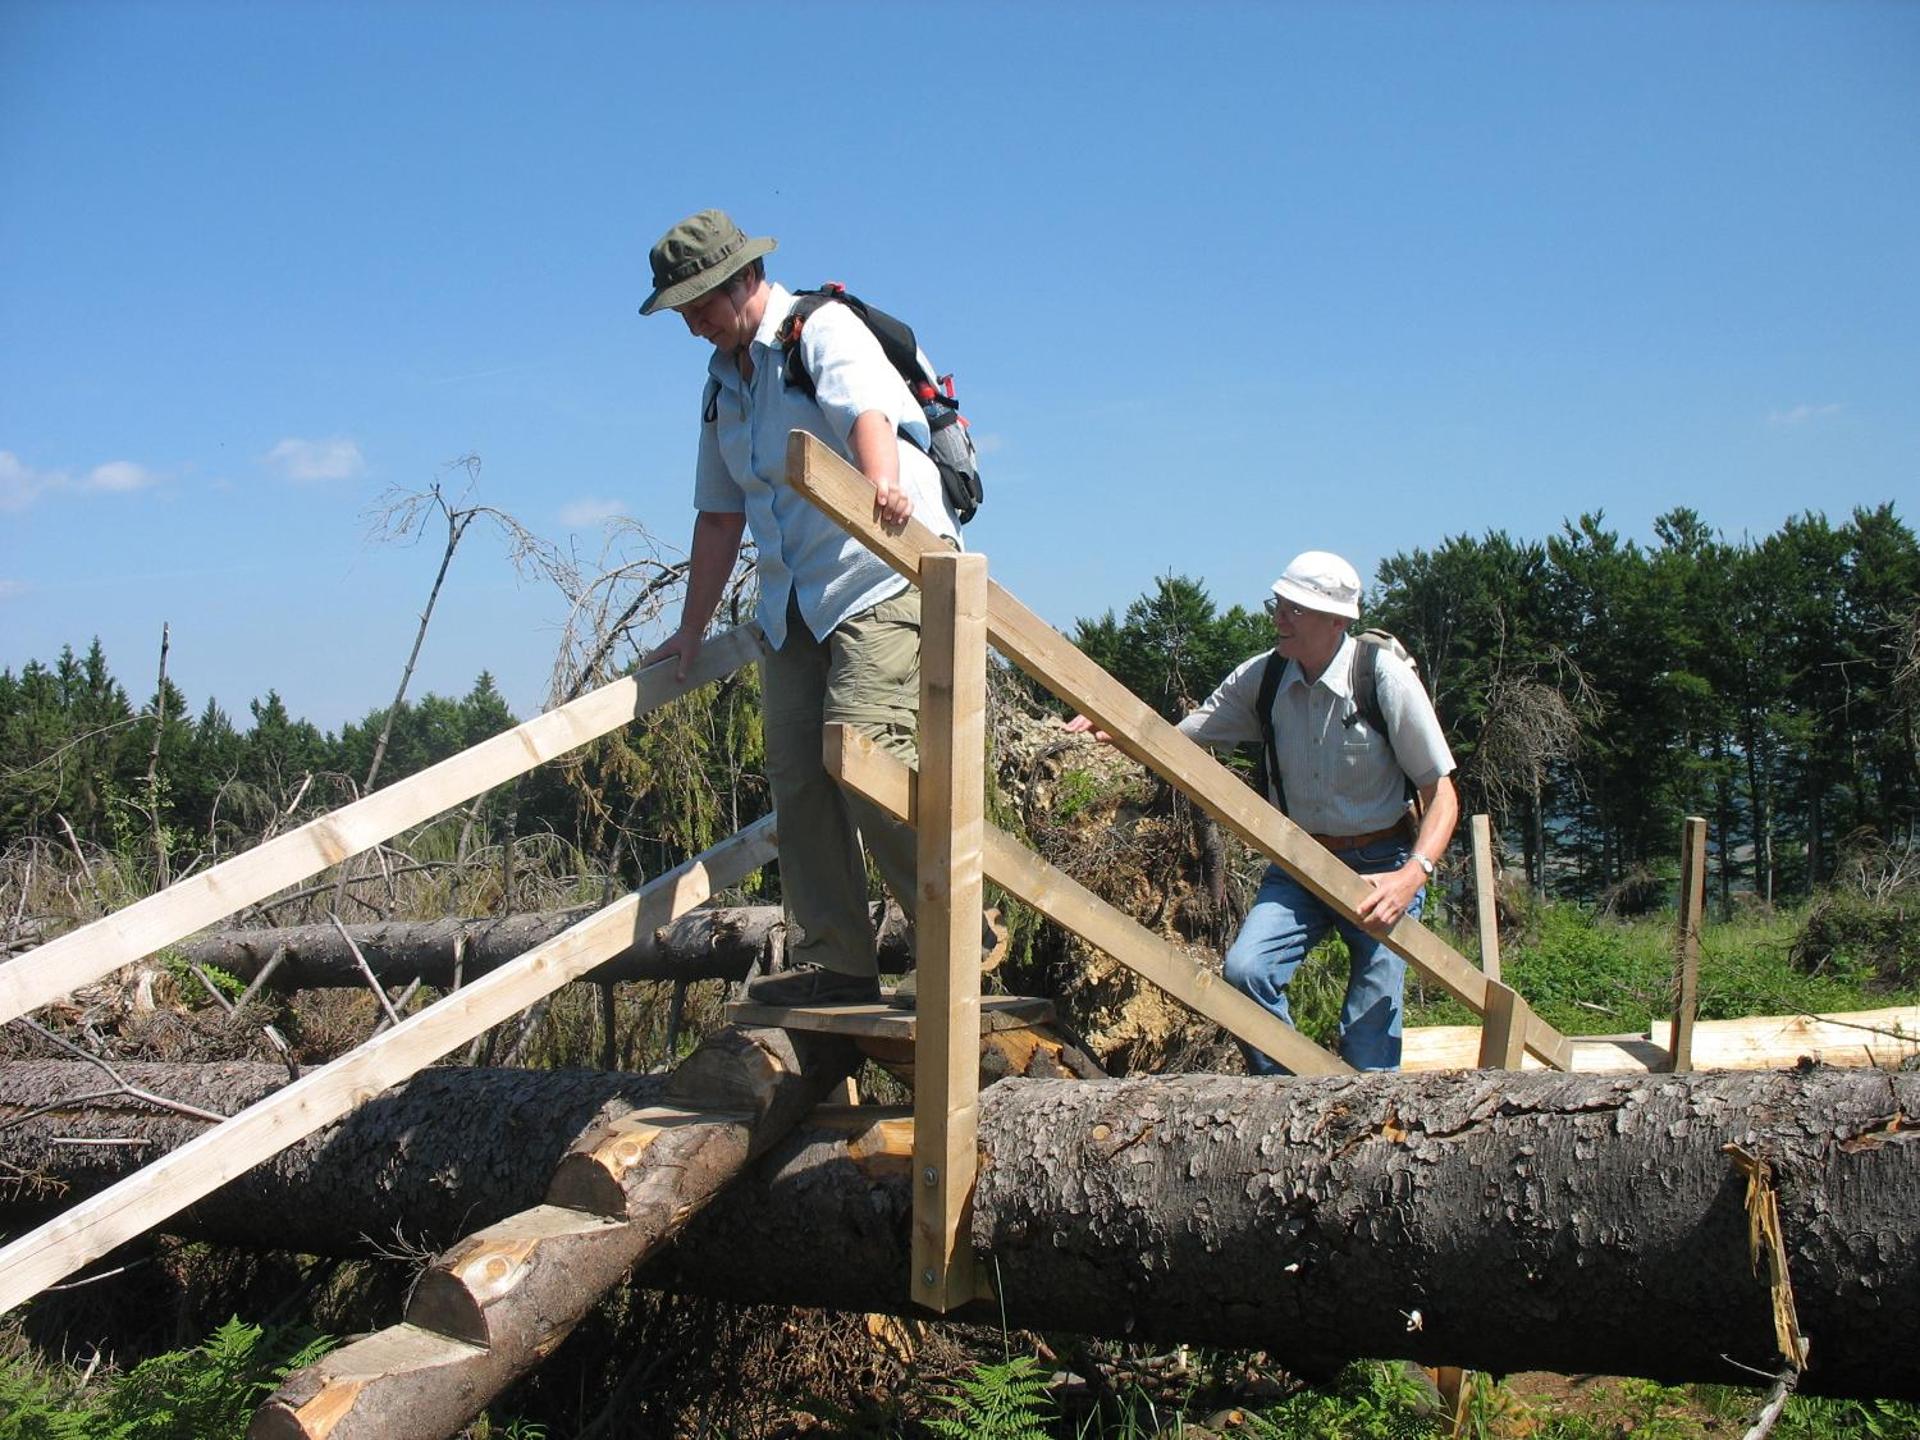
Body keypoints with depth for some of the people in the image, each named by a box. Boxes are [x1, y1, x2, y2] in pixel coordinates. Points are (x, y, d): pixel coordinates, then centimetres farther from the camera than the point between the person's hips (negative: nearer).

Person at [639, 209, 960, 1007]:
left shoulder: (822, 331, -6)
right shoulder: (723, 383, 17)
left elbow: (867, 413, -28)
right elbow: (719, 514, 23)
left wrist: (883, 485, -50)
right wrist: (691, 630, 24)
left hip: (882, 576, -8)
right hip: (794, 599, 8)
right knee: (794, 768, 0)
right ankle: (835, 959, 5)